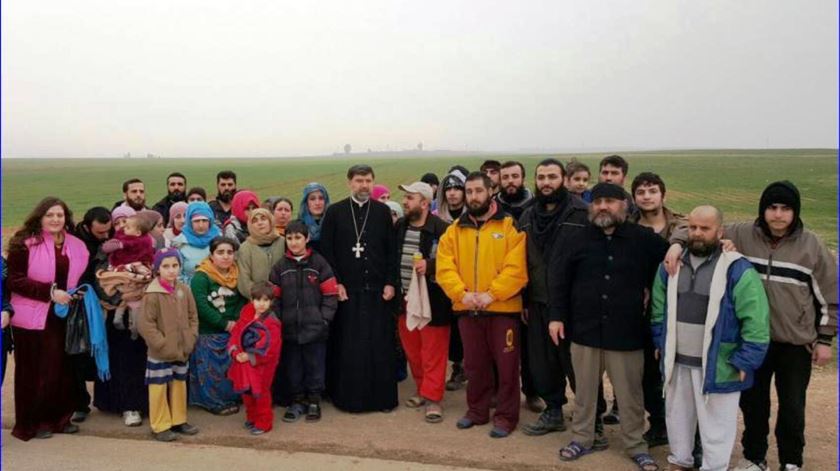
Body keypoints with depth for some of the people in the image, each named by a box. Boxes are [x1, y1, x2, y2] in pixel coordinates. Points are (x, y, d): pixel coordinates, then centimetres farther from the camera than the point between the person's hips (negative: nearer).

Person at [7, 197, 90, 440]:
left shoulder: (77, 246, 8)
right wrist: (50, 292, -19)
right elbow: (14, 281, -12)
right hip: (32, 317, -4)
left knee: (62, 368, 9)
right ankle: (31, 422, 17)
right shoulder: (24, 244, -8)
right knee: (33, 371, 4)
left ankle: (59, 417, 22)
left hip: (63, 316, 5)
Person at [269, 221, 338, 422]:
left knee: (315, 366, 7)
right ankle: (297, 401, 25)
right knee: (293, 366, 11)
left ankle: (314, 401, 21)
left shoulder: (319, 263, -2)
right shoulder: (280, 266, 5)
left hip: (315, 328, -2)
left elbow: (330, 294, -3)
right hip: (290, 328, 2)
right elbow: (275, 298, 5)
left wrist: (324, 319, -9)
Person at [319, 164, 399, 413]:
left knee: (381, 345, 3)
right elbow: (327, 251, 1)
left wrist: (390, 282, -1)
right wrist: (335, 283, -6)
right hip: (346, 290, -1)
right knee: (347, 346, 2)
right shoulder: (334, 212, 3)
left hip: (377, 290, 1)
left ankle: (382, 396, 14)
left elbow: (392, 250, 6)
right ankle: (348, 396, 14)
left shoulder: (383, 212, 7)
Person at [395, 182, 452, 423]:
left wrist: (430, 265, -23)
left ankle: (433, 398, 9)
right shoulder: (400, 226, 7)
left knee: (433, 352, 1)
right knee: (412, 350, 15)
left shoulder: (441, 229, -14)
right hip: (405, 300, 6)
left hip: (432, 301, -6)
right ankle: (422, 390, 31)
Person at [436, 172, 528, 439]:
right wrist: (461, 293, -14)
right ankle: (477, 410, 30)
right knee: (475, 364, 15)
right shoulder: (455, 230, 8)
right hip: (466, 309, 4)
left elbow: (516, 268, -12)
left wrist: (491, 294, -19)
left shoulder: (510, 226, -3)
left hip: (503, 308, -3)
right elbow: (444, 268, 0)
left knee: (506, 365, 4)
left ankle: (505, 416, 18)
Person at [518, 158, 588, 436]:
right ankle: (553, 412, 29)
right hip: (539, 303, 6)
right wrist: (524, 300, 11)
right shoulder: (528, 217, 11)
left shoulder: (581, 213, -9)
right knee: (542, 362, 13)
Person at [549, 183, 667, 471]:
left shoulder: (644, 240, -3)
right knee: (584, 390, 14)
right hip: (584, 329, 1)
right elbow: (558, 277, 2)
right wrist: (556, 315, -2)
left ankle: (636, 445, 25)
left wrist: (652, 294, 4)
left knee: (629, 394, 8)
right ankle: (582, 438, 30)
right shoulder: (579, 239, 1)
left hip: (626, 332, -1)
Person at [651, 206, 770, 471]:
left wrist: (744, 362, -15)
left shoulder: (738, 270, -11)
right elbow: (659, 309, 14)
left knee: (716, 424, 6)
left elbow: (756, 322, -14)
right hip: (677, 360, 6)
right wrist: (661, 343, 9)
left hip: (717, 365, -5)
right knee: (677, 415, 20)